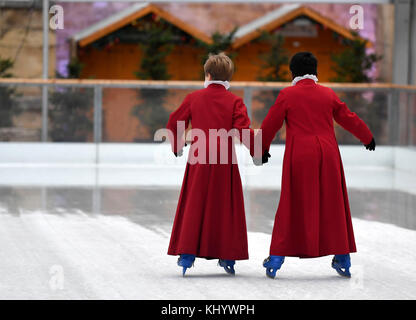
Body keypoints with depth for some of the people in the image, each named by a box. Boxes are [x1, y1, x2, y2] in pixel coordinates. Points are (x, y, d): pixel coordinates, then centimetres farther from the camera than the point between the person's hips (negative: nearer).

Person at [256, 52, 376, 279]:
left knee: (292, 206, 2)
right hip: (327, 154, 2)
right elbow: (349, 119, 17)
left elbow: (270, 125, 4)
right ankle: (343, 260, 14)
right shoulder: (327, 94, 8)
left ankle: (276, 260, 0)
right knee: (332, 205, 10)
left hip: (299, 157, -2)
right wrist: (367, 138, 33)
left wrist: (262, 149, 21)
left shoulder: (287, 95, -1)